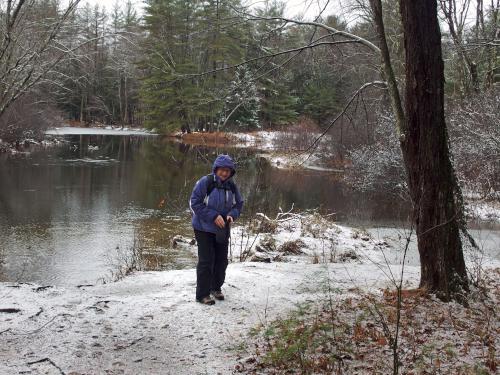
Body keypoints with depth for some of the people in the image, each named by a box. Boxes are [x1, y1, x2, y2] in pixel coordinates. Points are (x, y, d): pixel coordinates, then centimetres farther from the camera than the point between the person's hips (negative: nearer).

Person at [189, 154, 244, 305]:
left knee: (222, 259, 14)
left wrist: (232, 215, -13)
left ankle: (216, 287, 34)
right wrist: (214, 216, -24)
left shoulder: (231, 186, 0)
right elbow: (194, 203, -18)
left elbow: (238, 204, 10)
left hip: (222, 229, 6)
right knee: (206, 260, -5)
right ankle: (202, 294, 4)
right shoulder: (205, 182, -18)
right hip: (204, 229, -6)